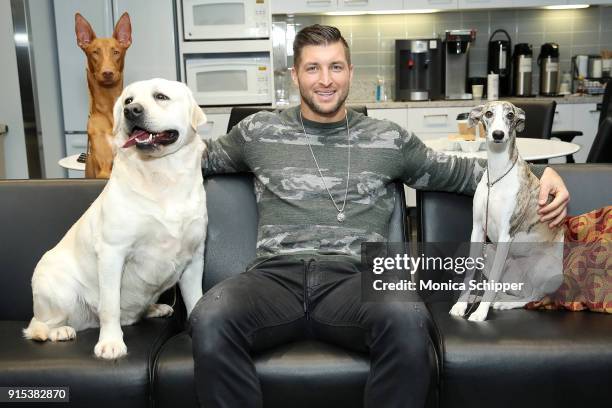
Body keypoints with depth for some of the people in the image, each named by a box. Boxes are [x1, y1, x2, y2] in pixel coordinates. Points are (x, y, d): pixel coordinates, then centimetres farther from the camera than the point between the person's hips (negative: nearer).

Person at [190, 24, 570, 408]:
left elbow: (454, 171, 23)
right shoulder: (259, 131, 17)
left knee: (408, 321, -36)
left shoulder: (389, 138, 17)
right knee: (210, 321, -33)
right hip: (277, 274, 0)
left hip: (356, 276, 0)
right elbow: (205, 157, 31)